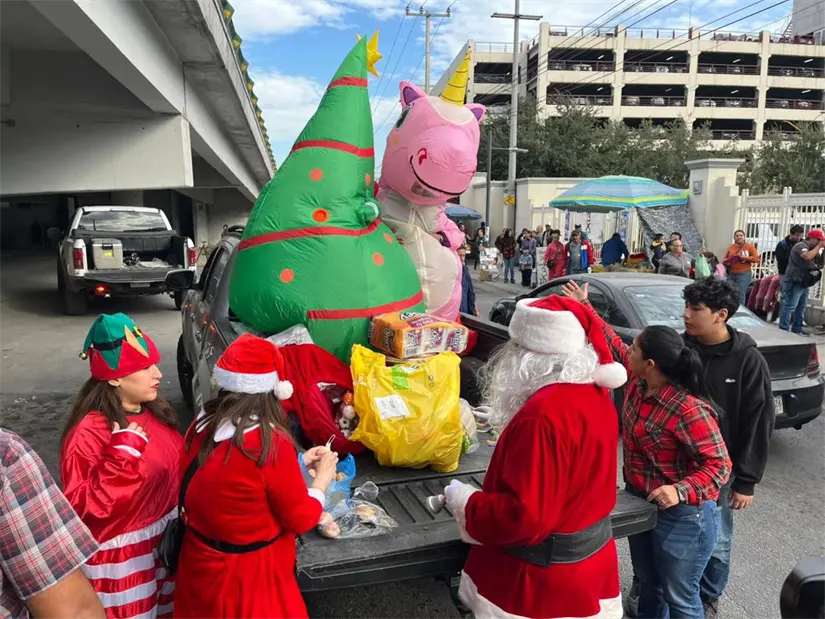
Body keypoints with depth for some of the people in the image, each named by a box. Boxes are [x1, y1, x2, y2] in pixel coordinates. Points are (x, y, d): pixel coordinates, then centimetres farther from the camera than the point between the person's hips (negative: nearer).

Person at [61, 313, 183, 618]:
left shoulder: (155, 413, 0)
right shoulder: (90, 431, -23)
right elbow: (85, 505, -25)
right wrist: (124, 452, -32)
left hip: (165, 542, 7)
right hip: (121, 557, -7)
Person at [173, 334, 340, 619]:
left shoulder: (202, 427, -8)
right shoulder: (271, 443, -28)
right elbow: (301, 519, -17)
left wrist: (298, 462, 8)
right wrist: (323, 477, -2)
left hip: (203, 563, 7)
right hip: (250, 576, -7)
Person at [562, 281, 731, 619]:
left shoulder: (688, 410, -29)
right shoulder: (638, 381, -6)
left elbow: (719, 464, -25)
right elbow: (613, 343, 9)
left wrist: (681, 491, -39)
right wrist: (585, 308, 13)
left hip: (681, 516, -8)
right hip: (639, 500, 8)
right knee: (648, 585, 26)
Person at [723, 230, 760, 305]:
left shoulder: (749, 246, 2)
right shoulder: (731, 247, 12)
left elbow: (757, 258, -2)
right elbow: (724, 260, 20)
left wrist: (745, 257, -13)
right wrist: (727, 261, -3)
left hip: (744, 274, -4)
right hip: (731, 274, 4)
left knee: (740, 295, -6)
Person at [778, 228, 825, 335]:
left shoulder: (810, 248, 18)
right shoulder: (801, 245, -13)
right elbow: (807, 257, -33)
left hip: (804, 283, 10)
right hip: (794, 282, -10)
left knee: (801, 308, 14)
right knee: (789, 307, -9)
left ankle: (797, 330, 21)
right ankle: (783, 330, -6)